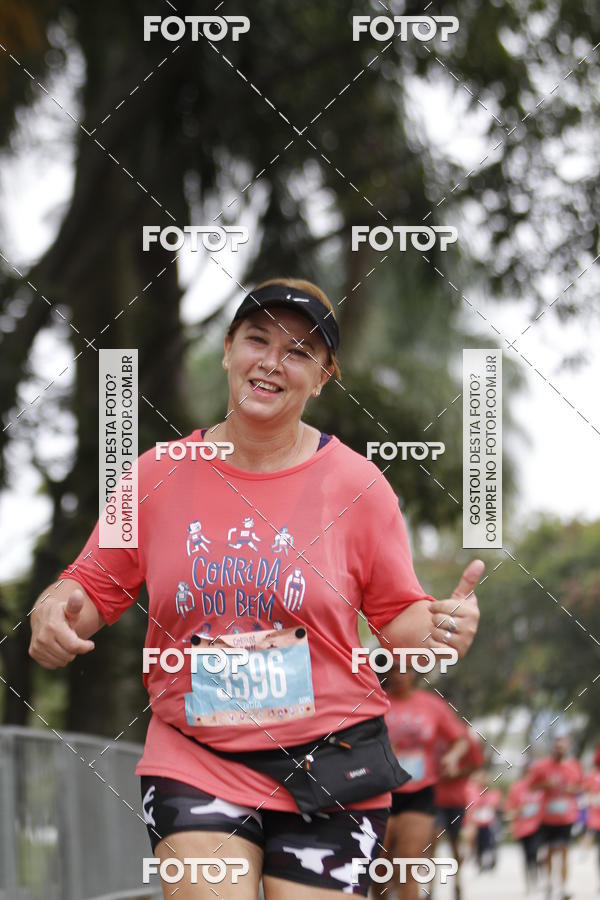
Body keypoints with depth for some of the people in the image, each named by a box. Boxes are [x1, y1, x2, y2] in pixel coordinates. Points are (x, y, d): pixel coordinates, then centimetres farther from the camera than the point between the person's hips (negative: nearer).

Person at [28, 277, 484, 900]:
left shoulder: (357, 484, 0)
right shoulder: (158, 475, 2)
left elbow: (397, 615, 4)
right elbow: (95, 587, 10)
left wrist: (441, 628, -17)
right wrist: (53, 612, -12)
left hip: (329, 766, 0)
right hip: (193, 763, 0)